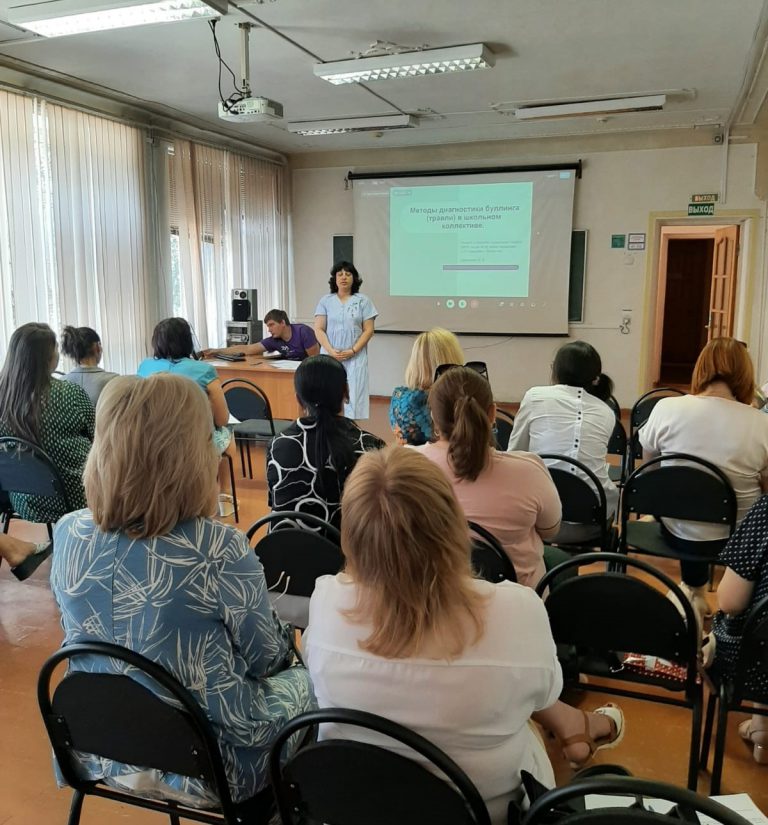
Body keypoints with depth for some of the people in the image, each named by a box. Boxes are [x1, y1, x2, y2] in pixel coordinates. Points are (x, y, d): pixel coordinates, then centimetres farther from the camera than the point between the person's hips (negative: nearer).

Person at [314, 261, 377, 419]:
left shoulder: (363, 300, 6)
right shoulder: (325, 301, 8)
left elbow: (368, 330, 2)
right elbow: (319, 329, 3)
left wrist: (352, 351, -11)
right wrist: (331, 351, -11)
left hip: (355, 358, -1)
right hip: (330, 357, 1)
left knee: (354, 398, -5)